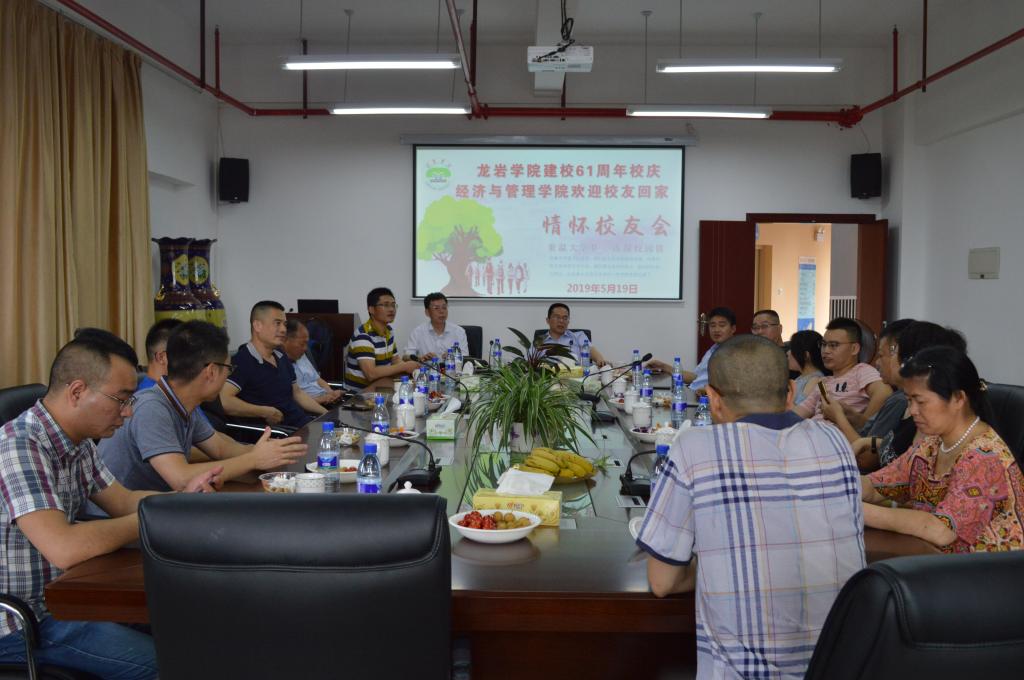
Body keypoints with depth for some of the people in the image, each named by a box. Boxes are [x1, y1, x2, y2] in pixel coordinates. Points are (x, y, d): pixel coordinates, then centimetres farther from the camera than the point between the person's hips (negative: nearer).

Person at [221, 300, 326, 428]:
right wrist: (266, 412, -18)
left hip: (302, 422, 8)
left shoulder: (281, 357, 17)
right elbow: (223, 401, -25)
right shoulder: (242, 361, -11)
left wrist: (326, 414, 16)